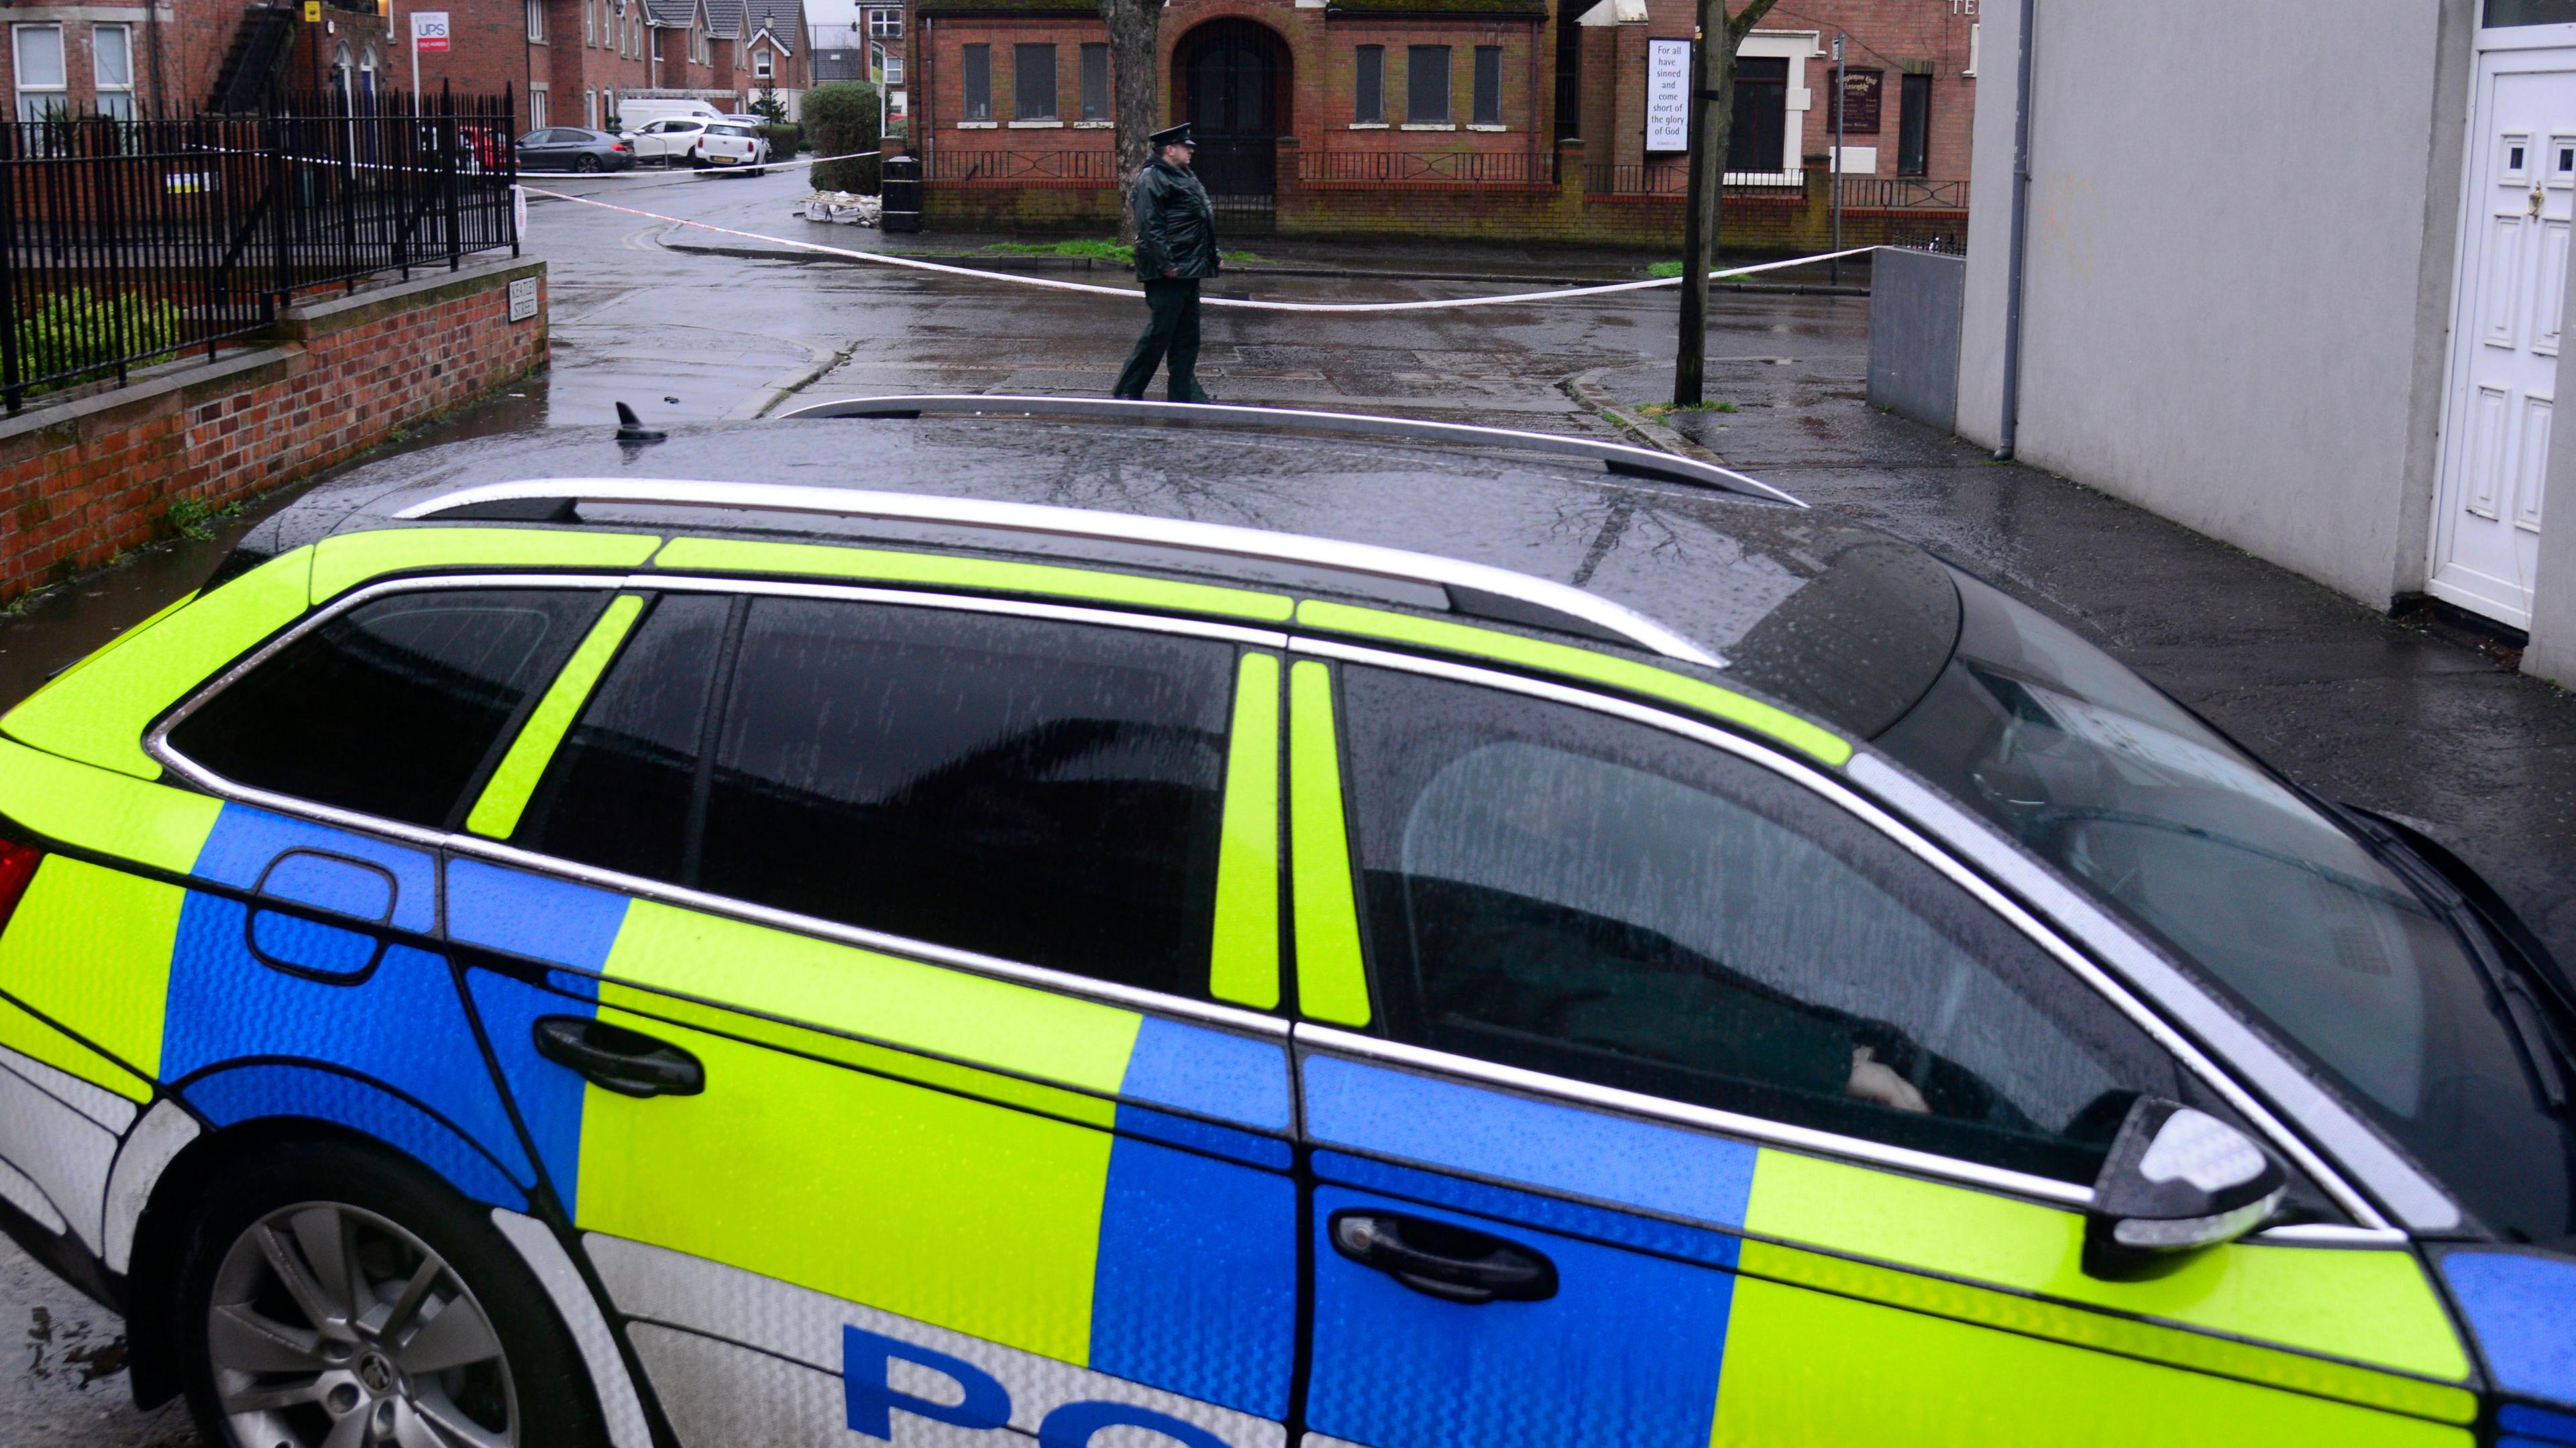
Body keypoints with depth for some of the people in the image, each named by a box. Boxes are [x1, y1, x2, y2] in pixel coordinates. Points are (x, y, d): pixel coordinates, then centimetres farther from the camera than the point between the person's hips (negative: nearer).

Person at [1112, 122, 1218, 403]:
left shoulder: (1182, 177, 20)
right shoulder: (1151, 179, -12)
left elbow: (1199, 219, 27)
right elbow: (1150, 226, -20)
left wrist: (1211, 257, 21)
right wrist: (1166, 264, -24)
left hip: (1188, 271, 10)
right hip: (1168, 274, -10)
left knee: (1187, 336, 11)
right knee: (1159, 333, -7)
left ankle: (1186, 393, 16)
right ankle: (1127, 390, 1)